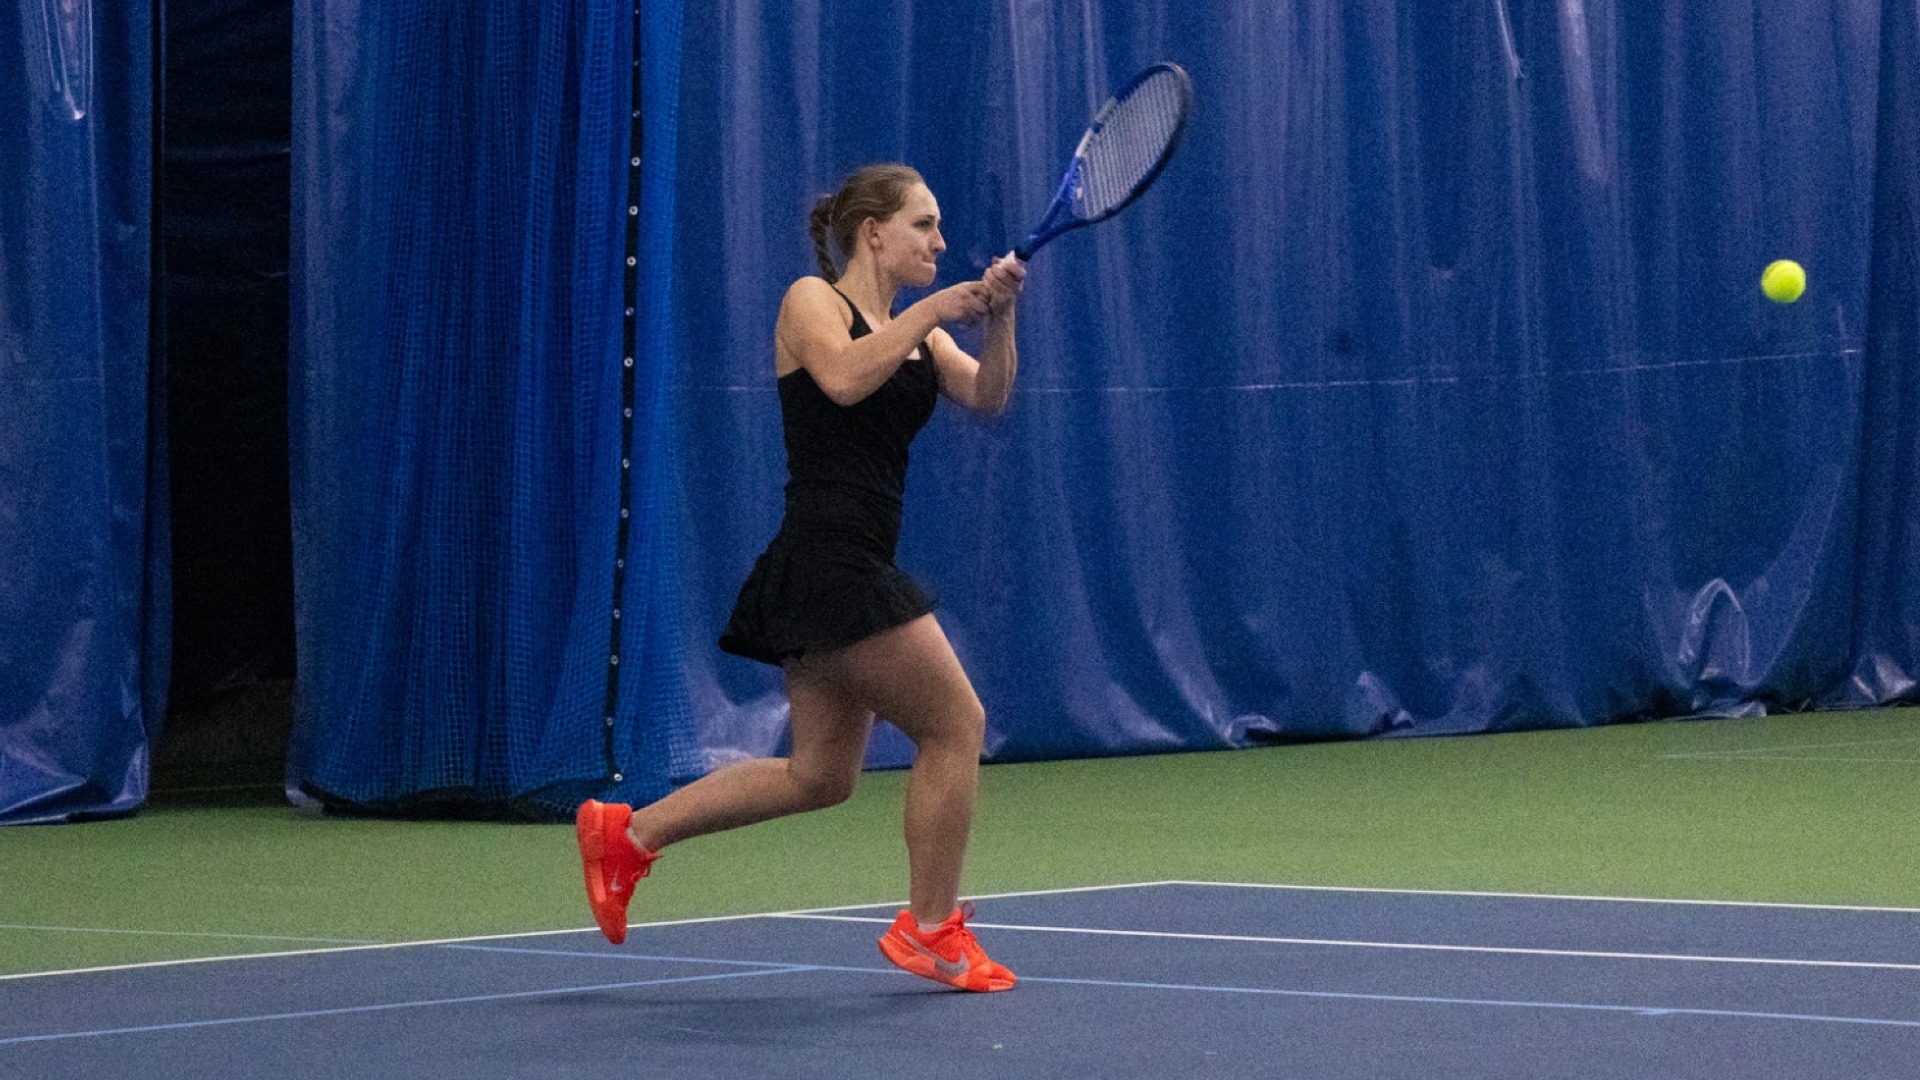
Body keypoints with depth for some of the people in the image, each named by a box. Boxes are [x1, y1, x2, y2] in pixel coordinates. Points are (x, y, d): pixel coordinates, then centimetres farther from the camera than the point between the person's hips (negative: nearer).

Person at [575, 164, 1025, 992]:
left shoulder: (918, 333, 18)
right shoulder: (812, 301, -3)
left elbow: (986, 398, 3)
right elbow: (844, 378, -23)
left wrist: (998, 318, -13)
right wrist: (928, 311, -17)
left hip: (855, 572, 9)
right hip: (827, 559, -9)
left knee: (818, 775, 12)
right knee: (955, 725, -5)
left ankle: (627, 833, 18)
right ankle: (930, 929, 4)